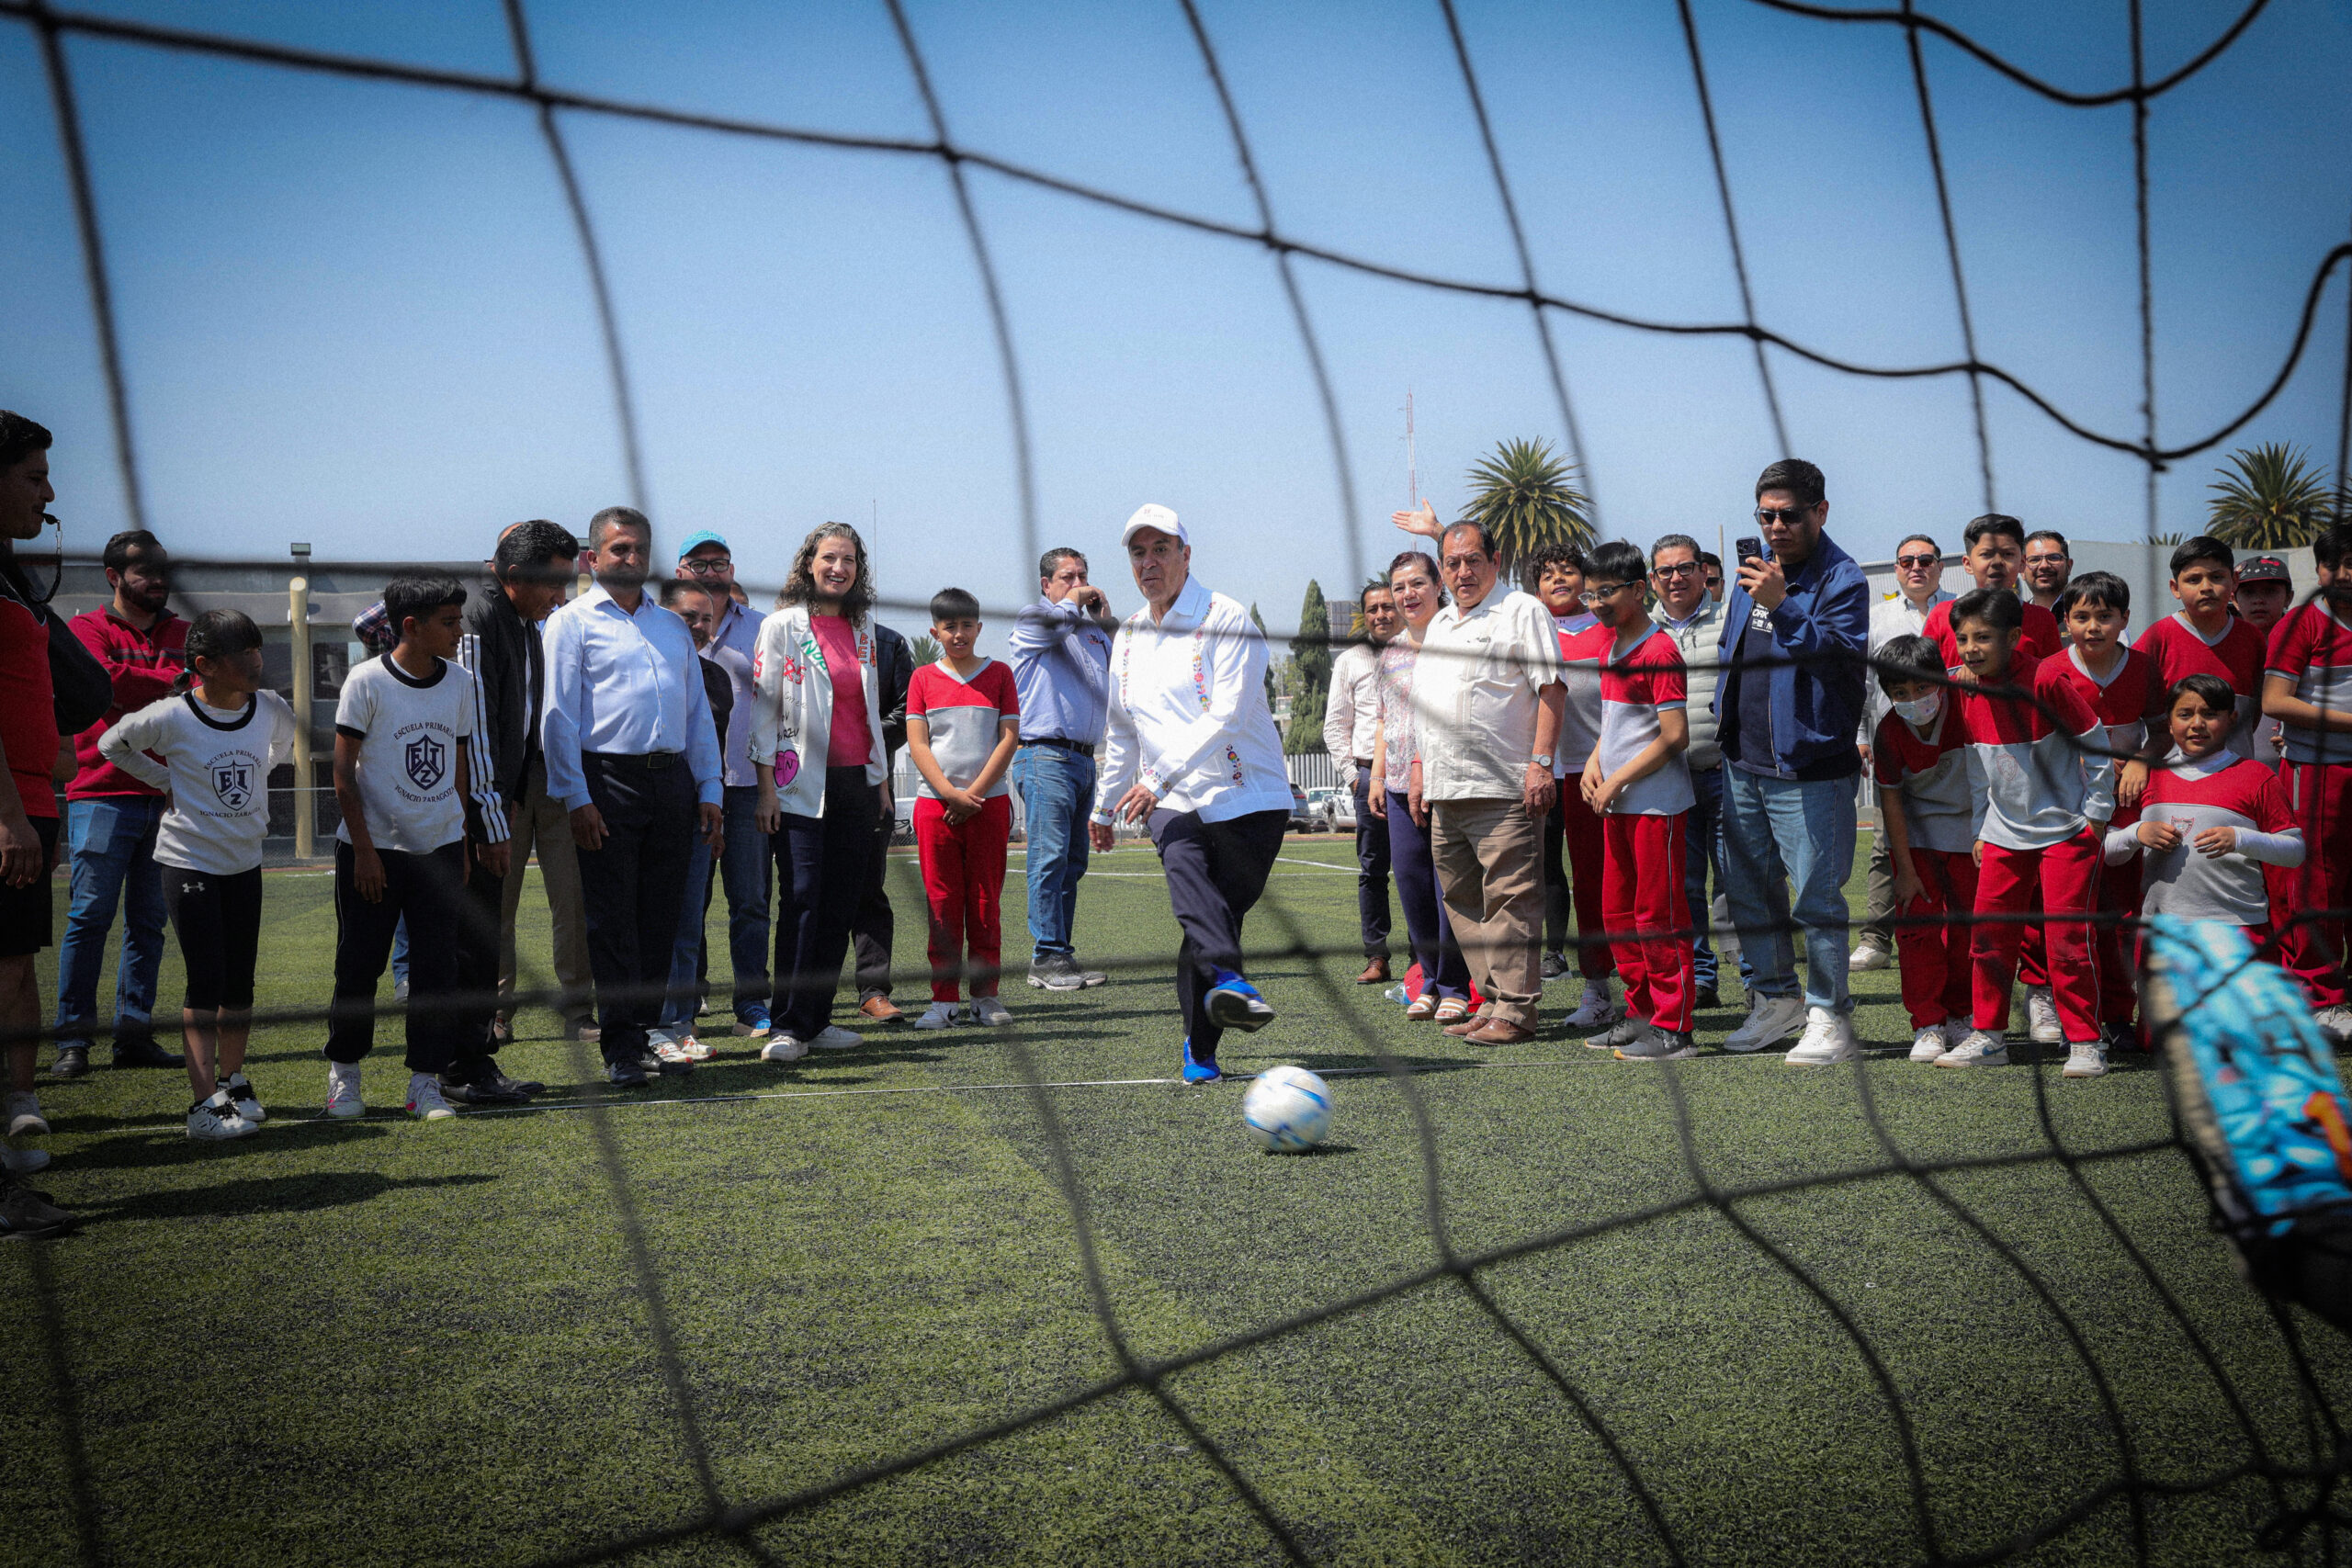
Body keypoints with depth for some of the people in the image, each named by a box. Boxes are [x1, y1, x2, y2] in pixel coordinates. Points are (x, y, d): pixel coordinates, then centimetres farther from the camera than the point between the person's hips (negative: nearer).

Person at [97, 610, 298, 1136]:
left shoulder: (271, 710, -3)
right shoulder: (172, 717, -15)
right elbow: (111, 743, 2)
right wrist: (165, 781, -3)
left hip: (245, 861, 5)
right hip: (188, 862, -4)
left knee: (240, 981, 11)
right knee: (206, 982, -8)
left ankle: (232, 1081, 27)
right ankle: (205, 1103, -6)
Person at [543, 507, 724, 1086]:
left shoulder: (673, 626, 20)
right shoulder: (572, 621, 3)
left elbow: (698, 712, 20)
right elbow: (559, 716, -4)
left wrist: (709, 790, 11)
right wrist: (576, 798, -11)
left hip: (673, 781, 5)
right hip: (609, 782, -5)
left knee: (661, 919, 7)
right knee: (613, 920, -4)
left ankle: (646, 1032, 16)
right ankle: (620, 1049, 0)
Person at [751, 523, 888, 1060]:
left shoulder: (863, 628, 14)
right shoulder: (782, 627, -2)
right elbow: (762, 710, -4)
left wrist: (880, 780, 18)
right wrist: (766, 788, -10)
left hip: (857, 781, 5)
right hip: (802, 784, -5)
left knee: (841, 905, 4)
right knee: (801, 899, -11)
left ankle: (817, 1020, 11)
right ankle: (786, 1025, -8)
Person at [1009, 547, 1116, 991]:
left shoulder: (1093, 632, 23)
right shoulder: (1030, 619, 2)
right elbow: (1055, 621, -20)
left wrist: (1106, 619, 17)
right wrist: (1073, 600, -1)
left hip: (1085, 758, 8)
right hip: (1046, 756, -8)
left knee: (1073, 863, 7)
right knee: (1050, 858, -12)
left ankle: (1059, 953, 10)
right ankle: (1048, 958, -13)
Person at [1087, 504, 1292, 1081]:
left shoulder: (1226, 620, -4)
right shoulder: (1127, 637, 17)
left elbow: (1228, 715, -16)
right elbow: (1120, 732, 29)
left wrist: (1160, 778, -22)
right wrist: (1106, 806, 32)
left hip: (1247, 799, -3)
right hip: (1172, 804, 3)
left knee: (1218, 915, -6)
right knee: (1183, 862, -29)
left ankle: (1199, 1047, 4)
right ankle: (1228, 979, -45)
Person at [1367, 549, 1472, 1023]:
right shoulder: (1391, 650, 18)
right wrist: (1377, 777, 15)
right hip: (1401, 783, 7)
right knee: (1410, 879, 5)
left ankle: (1455, 987, 3)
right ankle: (1431, 981, 15)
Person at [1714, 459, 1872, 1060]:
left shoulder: (1841, 578, -9)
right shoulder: (1753, 567, 14)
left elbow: (1841, 650, -25)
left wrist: (1781, 606, -35)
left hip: (1807, 766, -8)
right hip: (1743, 761, 8)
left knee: (1815, 893, -5)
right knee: (1747, 886, 15)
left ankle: (1829, 1016, 6)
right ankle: (1775, 998, 29)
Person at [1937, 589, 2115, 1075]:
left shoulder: (2046, 679, -16)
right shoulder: (1968, 691, 2)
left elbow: (2096, 743, -8)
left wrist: (2096, 815, -6)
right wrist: (1981, 829, 14)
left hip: (2066, 830, -6)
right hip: (2005, 834, 6)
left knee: (2068, 939, -5)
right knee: (1988, 936, 6)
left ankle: (2085, 1042, 5)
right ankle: (1987, 1037, 16)